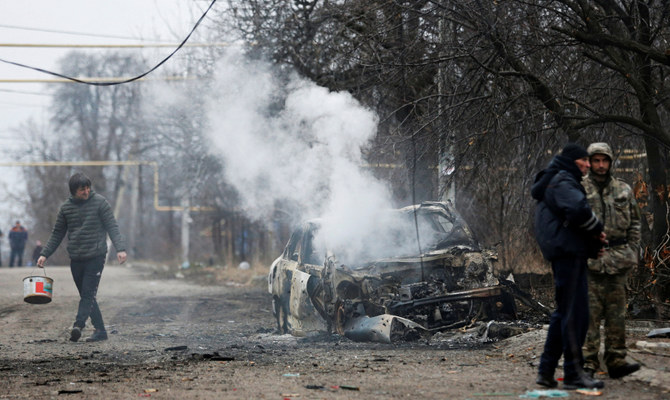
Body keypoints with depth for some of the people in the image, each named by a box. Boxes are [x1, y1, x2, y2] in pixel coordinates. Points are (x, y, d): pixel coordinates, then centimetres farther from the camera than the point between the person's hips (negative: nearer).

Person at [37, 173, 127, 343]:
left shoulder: (100, 202, -2)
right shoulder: (66, 207, 8)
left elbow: (112, 227, -5)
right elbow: (57, 234, 15)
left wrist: (120, 248, -18)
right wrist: (44, 254, 8)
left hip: (95, 257, -5)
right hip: (75, 259, 5)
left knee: (88, 294, -12)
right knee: (86, 295, 5)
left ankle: (78, 325, -25)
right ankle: (100, 330, 9)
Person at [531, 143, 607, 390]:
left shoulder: (561, 182, 23)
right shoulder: (563, 182, -10)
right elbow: (578, 210, -28)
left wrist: (591, 243, 11)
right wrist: (597, 230, -11)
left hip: (564, 255, 11)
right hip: (568, 254, -11)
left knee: (564, 312, 15)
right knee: (575, 313, -9)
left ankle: (546, 371, 17)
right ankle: (574, 374, -7)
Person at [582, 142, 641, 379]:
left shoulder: (624, 191, 12)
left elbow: (634, 223, 16)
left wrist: (632, 253, 6)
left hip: (618, 259, 3)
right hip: (589, 261, -3)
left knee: (616, 313, 5)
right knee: (589, 313, -6)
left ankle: (616, 362, 9)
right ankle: (588, 362, -4)